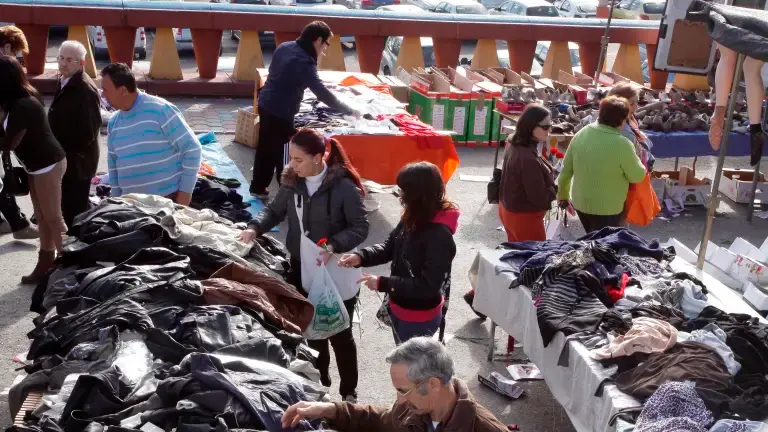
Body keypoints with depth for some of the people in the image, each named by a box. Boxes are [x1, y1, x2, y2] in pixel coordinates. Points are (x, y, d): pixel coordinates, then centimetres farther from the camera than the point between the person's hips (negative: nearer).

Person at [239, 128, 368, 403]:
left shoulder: (344, 187, -20)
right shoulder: (293, 181, -2)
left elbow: (360, 228, -16)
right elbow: (275, 210, 8)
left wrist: (333, 246, -30)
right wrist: (255, 227, -11)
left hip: (337, 275, -5)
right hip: (302, 270, 5)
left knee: (339, 335, 9)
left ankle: (349, 392, 27)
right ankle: (319, 381, 40)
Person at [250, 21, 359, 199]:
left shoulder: (285, 47, 5)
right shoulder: (304, 61, -21)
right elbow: (321, 92, -24)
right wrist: (349, 111, -18)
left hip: (266, 104, 9)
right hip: (280, 112, -9)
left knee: (266, 148, 19)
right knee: (282, 153, 3)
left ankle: (258, 187, 30)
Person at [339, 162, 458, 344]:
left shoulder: (439, 235, -31)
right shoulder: (412, 220, -6)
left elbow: (428, 286, -29)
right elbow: (390, 246, 7)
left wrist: (383, 283, -26)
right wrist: (361, 257, -11)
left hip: (419, 318, -8)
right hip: (400, 309, 8)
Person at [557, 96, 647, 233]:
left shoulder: (581, 134, -5)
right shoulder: (622, 144, -22)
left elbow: (566, 169, 4)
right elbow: (637, 176, -9)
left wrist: (563, 195, 17)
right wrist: (635, 159, 10)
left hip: (579, 203, 6)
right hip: (607, 209, -6)